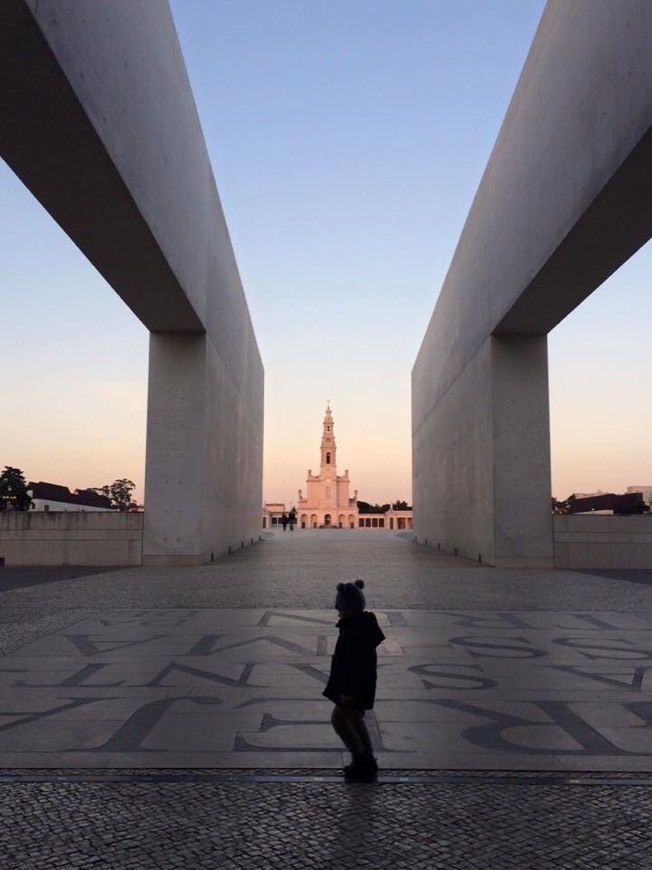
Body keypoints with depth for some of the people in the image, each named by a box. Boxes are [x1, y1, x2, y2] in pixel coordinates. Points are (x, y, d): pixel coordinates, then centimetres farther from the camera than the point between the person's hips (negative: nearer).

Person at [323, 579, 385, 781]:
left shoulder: (356, 630, -25)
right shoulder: (361, 624, 7)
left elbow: (355, 663, -26)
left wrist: (347, 691, -22)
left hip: (356, 686, -10)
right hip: (360, 684, 10)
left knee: (339, 719, 0)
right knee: (355, 720, 18)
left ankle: (361, 758, 8)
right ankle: (367, 761, 26)